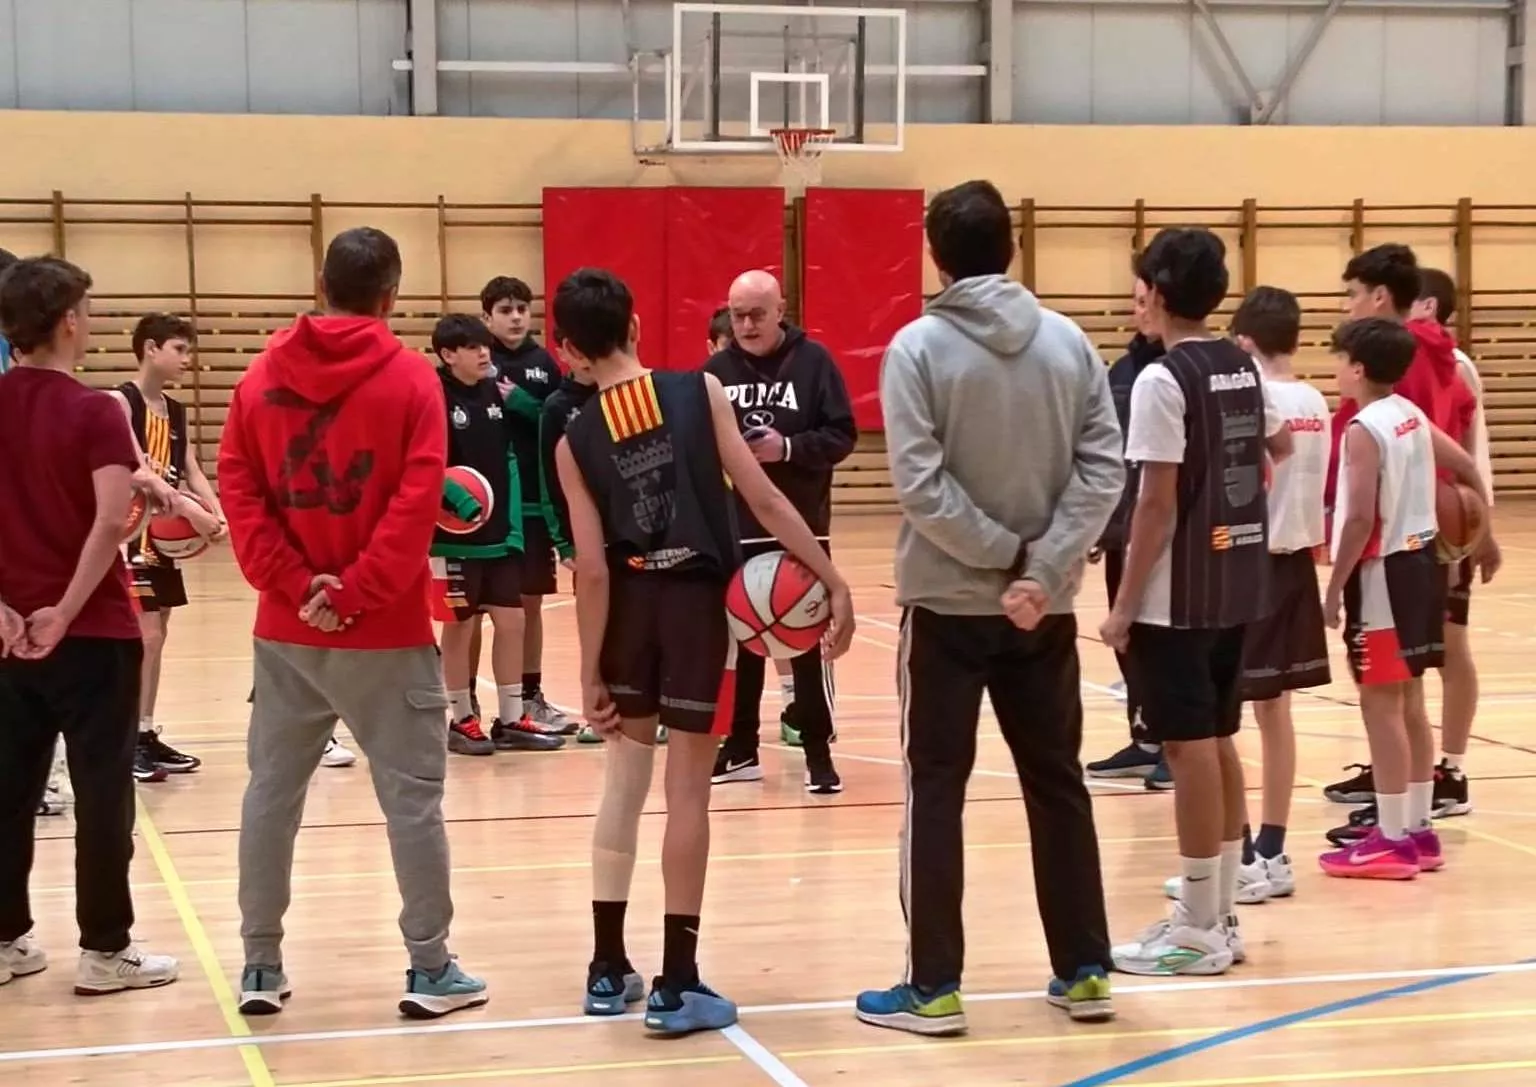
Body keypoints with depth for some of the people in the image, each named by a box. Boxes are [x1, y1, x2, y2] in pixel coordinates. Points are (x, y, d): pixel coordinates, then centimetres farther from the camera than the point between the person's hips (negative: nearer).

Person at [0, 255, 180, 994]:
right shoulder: (93, 412, -11)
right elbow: (110, 521, -23)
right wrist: (66, 612, -18)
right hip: (92, 632, -5)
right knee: (102, 793, 3)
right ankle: (105, 950, 8)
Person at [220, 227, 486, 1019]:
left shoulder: (262, 375, 5)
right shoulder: (410, 377, -7)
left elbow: (238, 489, -1)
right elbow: (416, 500, -15)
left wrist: (293, 585, -7)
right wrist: (357, 593, -12)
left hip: (285, 628, 4)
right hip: (386, 632, -4)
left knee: (270, 791, 12)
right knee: (412, 796, 3)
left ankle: (260, 967, 16)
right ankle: (430, 969, 6)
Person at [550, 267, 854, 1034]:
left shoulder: (576, 442, -4)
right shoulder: (700, 392, -7)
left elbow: (593, 570, -6)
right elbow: (764, 500, -11)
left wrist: (590, 674, 0)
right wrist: (834, 582, -6)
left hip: (629, 605, 2)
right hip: (696, 603, -2)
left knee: (624, 777, 16)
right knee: (687, 789, 3)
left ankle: (608, 970, 20)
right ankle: (677, 984, 7)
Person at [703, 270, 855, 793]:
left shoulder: (813, 361, -3)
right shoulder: (716, 370, 5)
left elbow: (842, 435, -6)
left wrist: (787, 448, -19)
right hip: (734, 528, 3)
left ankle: (818, 753, 6)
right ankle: (741, 748, 21)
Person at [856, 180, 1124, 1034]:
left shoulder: (919, 347, -9)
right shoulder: (1069, 341, 2)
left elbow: (920, 484, -16)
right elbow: (1104, 467, -5)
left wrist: (1005, 558, -10)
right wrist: (1043, 566, -11)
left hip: (950, 602, -3)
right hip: (1046, 605, 3)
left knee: (937, 790, 4)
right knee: (1059, 783, 13)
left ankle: (935, 988, 5)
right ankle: (1085, 972, 17)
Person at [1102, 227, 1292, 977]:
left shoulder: (1163, 380, -15)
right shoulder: (1243, 368, 9)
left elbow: (1157, 503, -18)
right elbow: (1279, 445, 28)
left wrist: (1125, 603, -13)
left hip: (1178, 596, -8)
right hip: (1235, 585, 8)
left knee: (1190, 748, -4)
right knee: (1218, 742, 13)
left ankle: (1199, 930, 1)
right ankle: (1219, 916, 20)